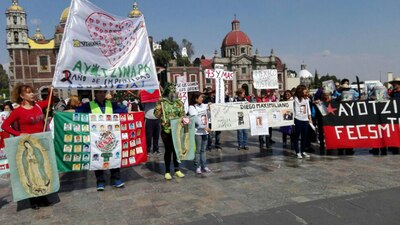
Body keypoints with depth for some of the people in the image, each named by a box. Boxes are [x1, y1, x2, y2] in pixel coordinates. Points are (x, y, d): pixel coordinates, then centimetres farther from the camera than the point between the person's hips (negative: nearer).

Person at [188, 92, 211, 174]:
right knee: (197, 150, 0)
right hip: (197, 131, -6)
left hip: (205, 131, 6)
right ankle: (198, 167, 10)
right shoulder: (192, 107, -8)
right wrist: (204, 127, -19)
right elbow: (195, 120, -16)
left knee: (203, 149, 12)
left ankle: (204, 166, 19)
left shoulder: (204, 105, 10)